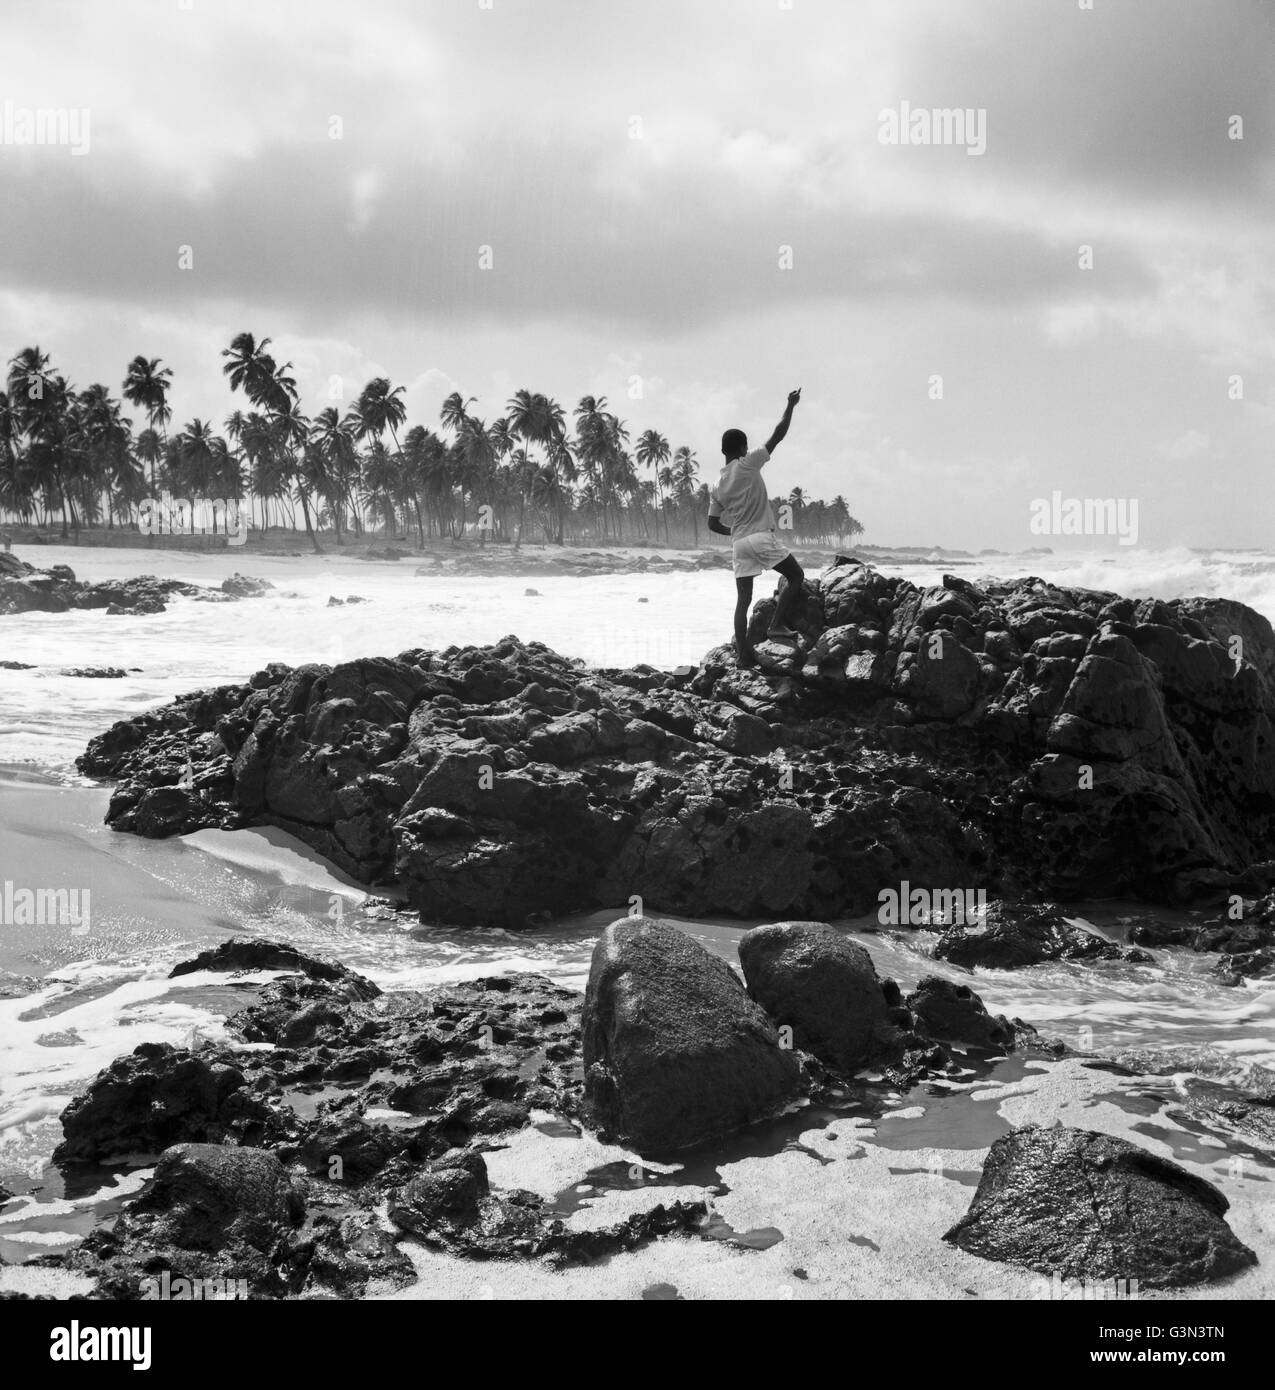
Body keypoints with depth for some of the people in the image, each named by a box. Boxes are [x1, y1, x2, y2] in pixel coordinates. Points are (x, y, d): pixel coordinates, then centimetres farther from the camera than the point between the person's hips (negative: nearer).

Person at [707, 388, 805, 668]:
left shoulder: (718, 487, 12)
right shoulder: (748, 464, -4)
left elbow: (713, 524, 13)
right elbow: (778, 435, -2)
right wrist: (791, 405, 8)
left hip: (739, 542, 6)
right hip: (762, 537, -6)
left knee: (743, 598, 6)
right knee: (797, 576, 7)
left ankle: (743, 653, 1)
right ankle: (777, 625, -6)